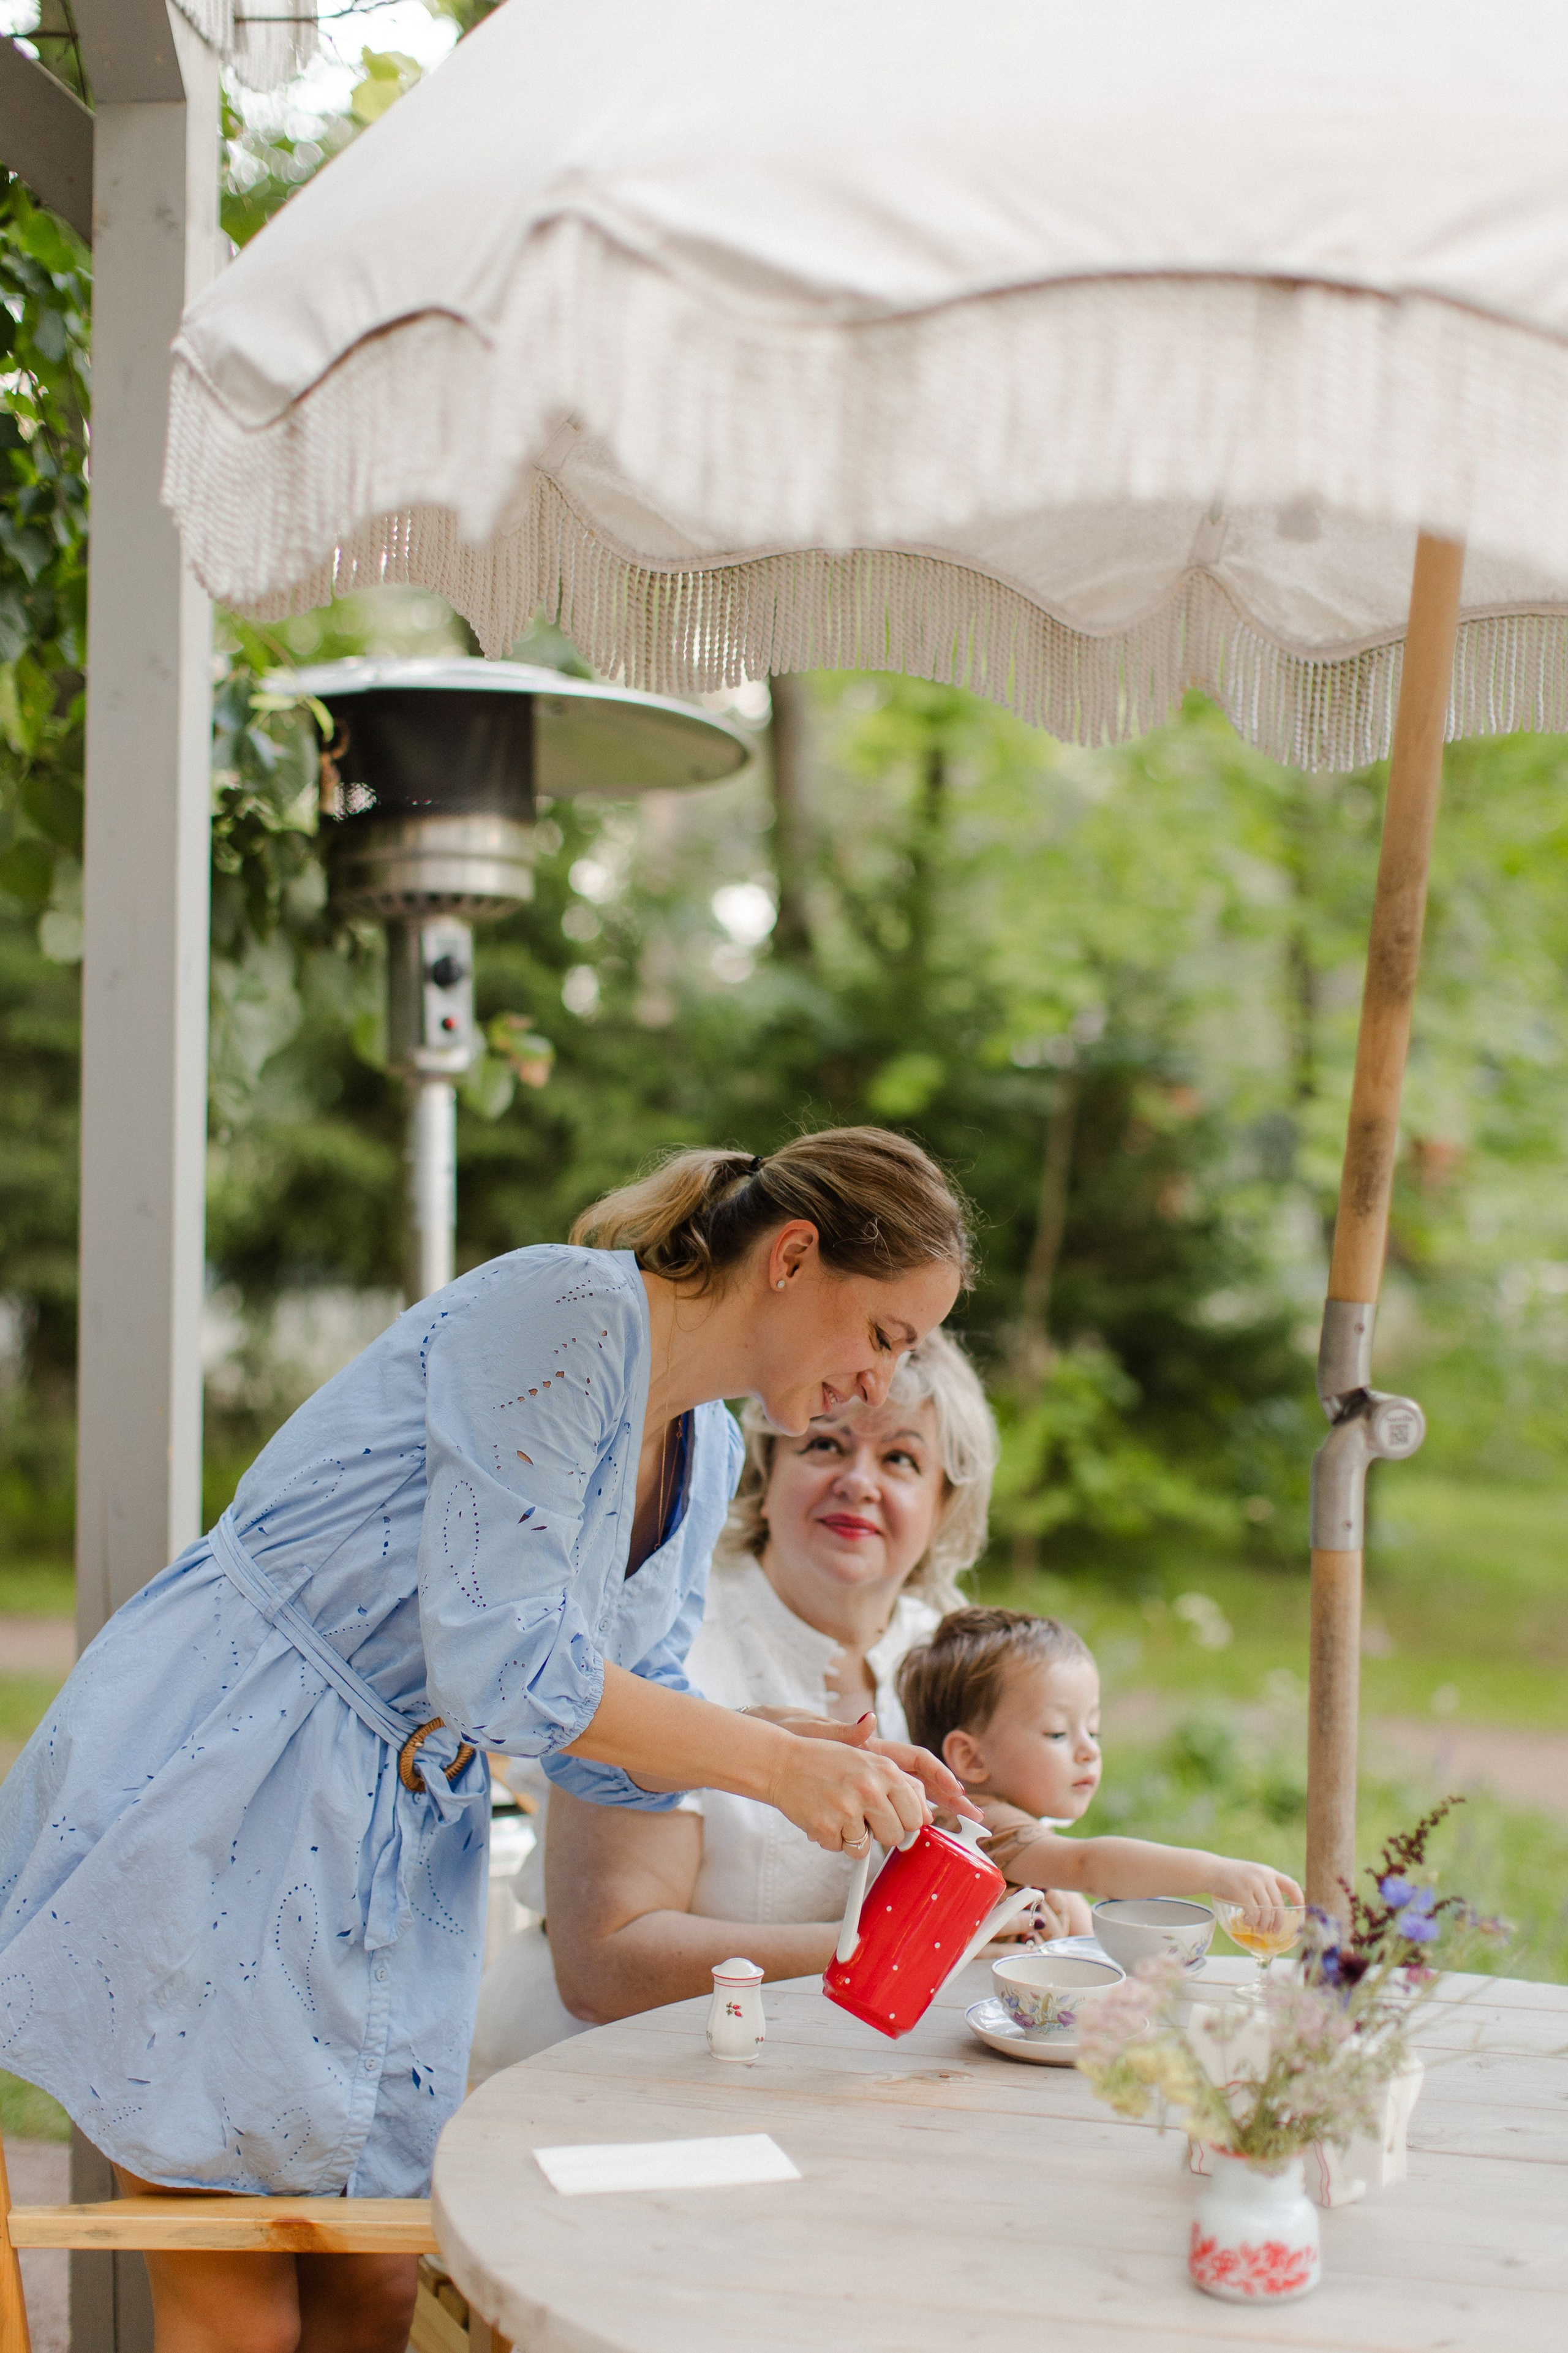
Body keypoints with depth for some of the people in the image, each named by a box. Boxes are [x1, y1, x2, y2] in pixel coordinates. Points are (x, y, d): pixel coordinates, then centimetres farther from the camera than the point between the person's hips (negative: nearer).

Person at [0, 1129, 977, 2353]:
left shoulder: (708, 1457, 9)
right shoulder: (563, 1310, -19)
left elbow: (617, 1729, 11)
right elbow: (501, 1664, -26)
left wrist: (831, 1753, -4)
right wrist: (777, 1765, -21)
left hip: (400, 1846, 9)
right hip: (211, 1806, -9)